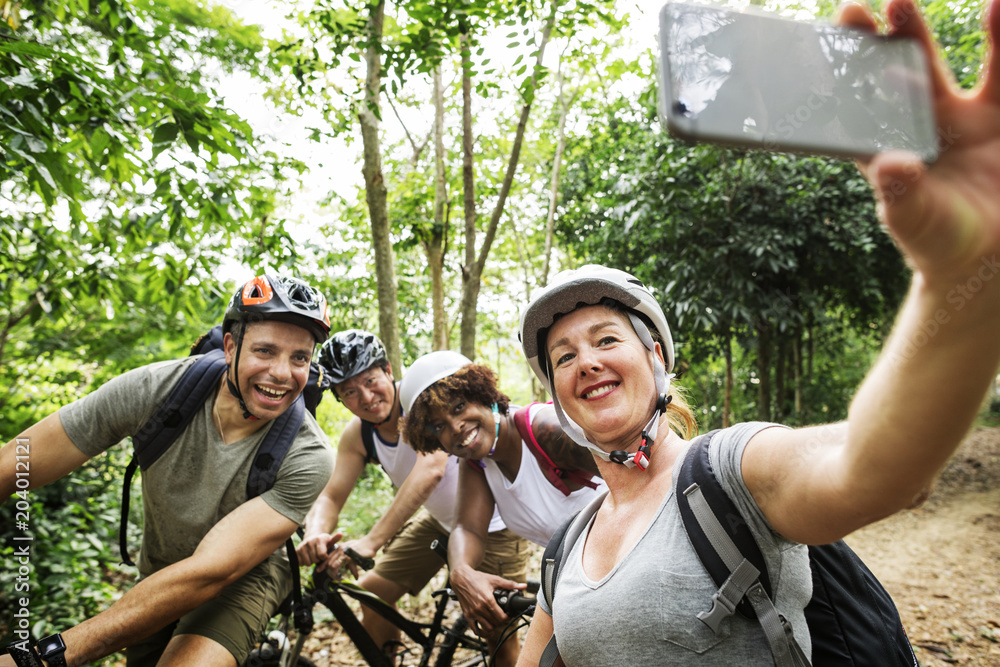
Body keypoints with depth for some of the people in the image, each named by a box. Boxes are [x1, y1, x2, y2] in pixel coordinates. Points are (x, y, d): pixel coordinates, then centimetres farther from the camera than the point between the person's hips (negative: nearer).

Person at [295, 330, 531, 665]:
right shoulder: (357, 436, -7)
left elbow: (431, 470, -41)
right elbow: (330, 497, -11)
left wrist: (370, 542, -49)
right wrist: (315, 536, -35)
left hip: (494, 523, -6)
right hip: (440, 521, 6)